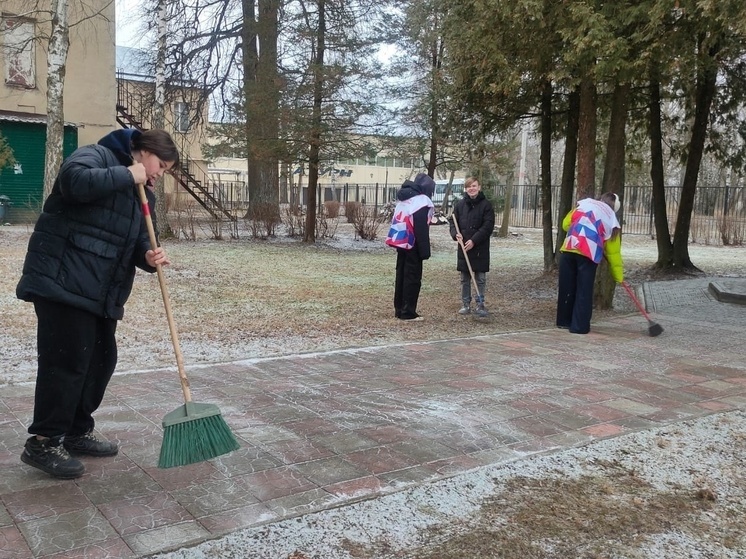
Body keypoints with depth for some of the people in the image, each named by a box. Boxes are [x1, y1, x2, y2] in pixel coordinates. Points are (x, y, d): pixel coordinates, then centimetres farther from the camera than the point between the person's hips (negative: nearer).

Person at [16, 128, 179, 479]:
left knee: (101, 360, 12)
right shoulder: (97, 156, -4)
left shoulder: (142, 195, 21)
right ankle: (43, 443, 4)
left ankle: (77, 433, 26)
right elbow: (75, 181, -27)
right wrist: (127, 175, -17)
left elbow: (136, 240, 17)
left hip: (103, 291, 9)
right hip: (63, 281, -9)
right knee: (66, 361, -8)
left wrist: (148, 256, -6)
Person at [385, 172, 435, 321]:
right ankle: (408, 312, -2)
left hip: (400, 241, 9)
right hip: (412, 244, -9)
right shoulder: (421, 201, -12)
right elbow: (421, 229, -18)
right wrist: (425, 251, -16)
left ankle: (399, 309, 19)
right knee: (412, 277, -3)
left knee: (401, 275, 14)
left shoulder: (404, 199, 16)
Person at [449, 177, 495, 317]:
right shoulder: (460, 204, 7)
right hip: (463, 247, 3)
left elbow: (488, 226, -10)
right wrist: (456, 234, -12)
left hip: (480, 248, -3)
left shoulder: (486, 205, -4)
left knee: (480, 278, 3)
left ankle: (479, 304, 13)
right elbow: (453, 221, 9)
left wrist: (474, 240, -17)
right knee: (465, 278, 10)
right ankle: (465, 304, 18)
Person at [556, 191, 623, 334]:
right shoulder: (611, 219, 16)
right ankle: (580, 326, 6)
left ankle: (564, 321, 24)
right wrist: (618, 276, 23)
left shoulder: (583, 205, 21)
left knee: (566, 287, 13)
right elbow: (613, 252, 16)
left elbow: (566, 224, 19)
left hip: (569, 249, 3)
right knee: (584, 291, 6)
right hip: (589, 253, -3)